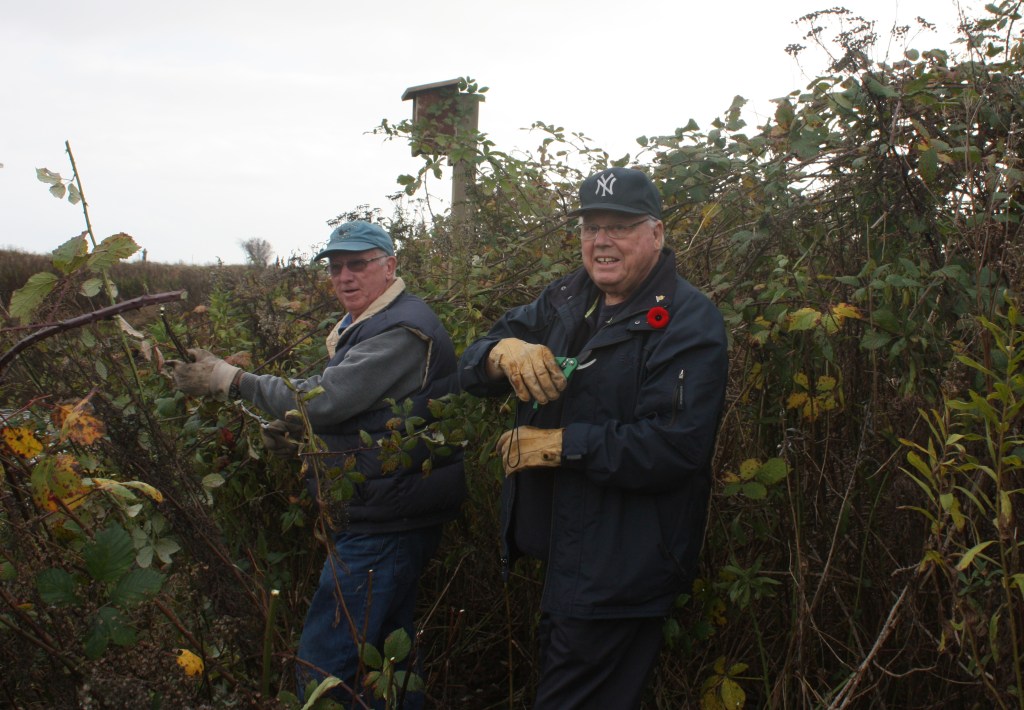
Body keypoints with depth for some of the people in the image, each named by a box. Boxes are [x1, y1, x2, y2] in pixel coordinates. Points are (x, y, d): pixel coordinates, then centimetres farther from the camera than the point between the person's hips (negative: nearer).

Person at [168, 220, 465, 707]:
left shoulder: (404, 330, -18)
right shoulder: (360, 326, 17)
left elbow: (325, 398, -25)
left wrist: (231, 381, -16)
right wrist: (292, 430, 8)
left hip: (383, 523, -11)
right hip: (382, 516, 11)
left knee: (322, 667, -9)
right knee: (387, 652, 20)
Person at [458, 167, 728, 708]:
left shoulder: (688, 323, -14)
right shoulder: (566, 300, 9)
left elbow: (673, 449, -26)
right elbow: (472, 369, 7)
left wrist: (560, 444, -21)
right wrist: (504, 352, -17)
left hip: (620, 575, -8)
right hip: (556, 551, 8)